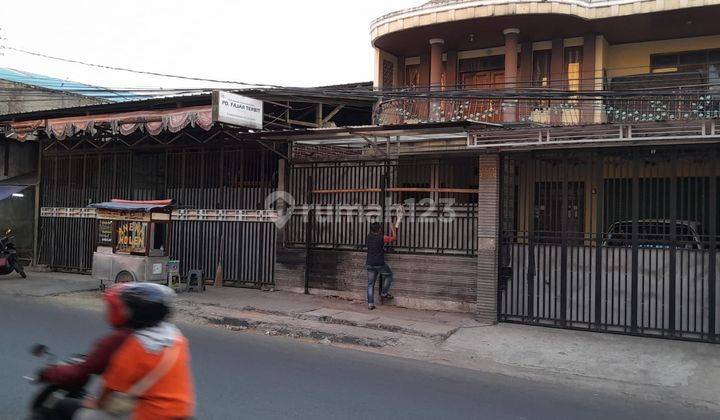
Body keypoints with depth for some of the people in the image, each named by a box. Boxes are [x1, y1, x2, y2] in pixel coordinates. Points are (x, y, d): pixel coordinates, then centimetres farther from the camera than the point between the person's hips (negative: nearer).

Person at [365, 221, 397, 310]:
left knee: (370, 284, 9)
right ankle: (384, 294, 22)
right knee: (388, 275, 22)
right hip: (380, 264, -4)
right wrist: (393, 230, 21)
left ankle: (370, 304, 7)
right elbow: (394, 238, 4)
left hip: (369, 264, 5)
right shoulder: (382, 238, -9)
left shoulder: (368, 237, 4)